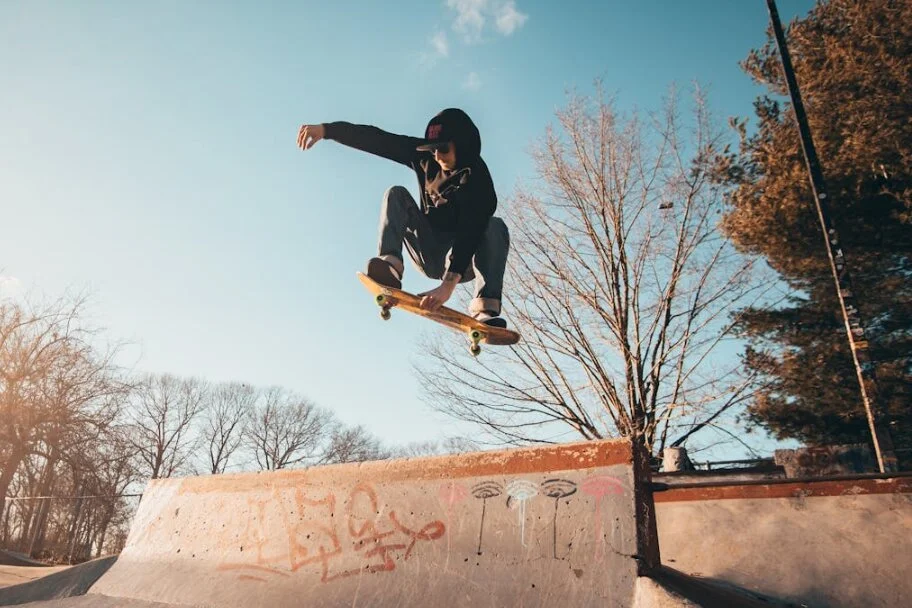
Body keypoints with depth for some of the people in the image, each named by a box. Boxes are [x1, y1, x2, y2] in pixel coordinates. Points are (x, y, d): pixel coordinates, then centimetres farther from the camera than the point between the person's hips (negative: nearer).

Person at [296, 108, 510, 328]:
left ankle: (485, 309, -46)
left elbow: (470, 232, -36)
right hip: (429, 255, 4)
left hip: (464, 261, -4)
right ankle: (389, 263, -36)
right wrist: (326, 129, -21)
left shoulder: (479, 179, -23)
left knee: (495, 226, -31)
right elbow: (376, 140, -10)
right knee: (396, 194, -12)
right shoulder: (425, 157, -7)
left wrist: (449, 284, -48)